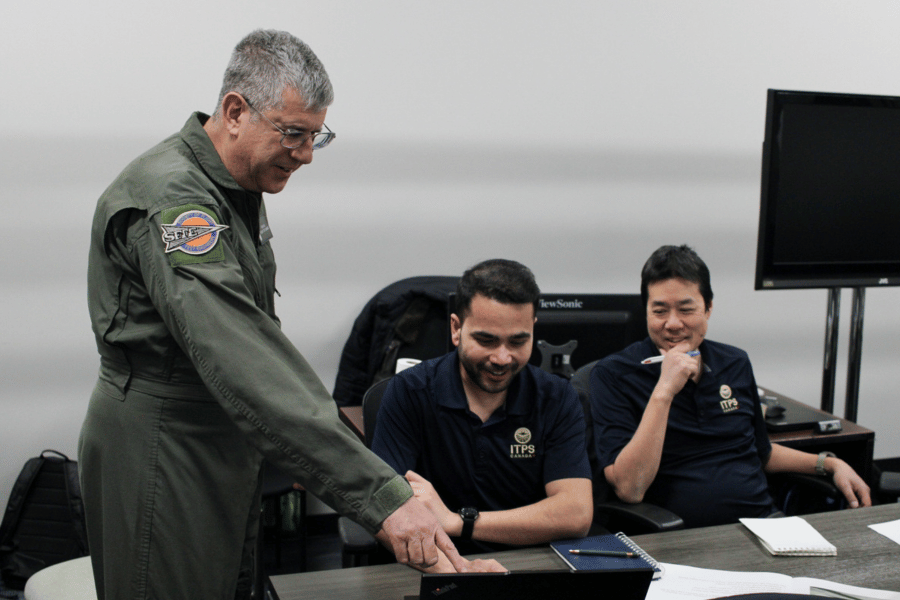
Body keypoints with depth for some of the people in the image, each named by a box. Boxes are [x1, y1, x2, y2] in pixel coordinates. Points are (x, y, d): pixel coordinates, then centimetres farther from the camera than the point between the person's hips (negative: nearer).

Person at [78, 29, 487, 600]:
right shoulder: (170, 198, -25)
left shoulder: (235, 188, 8)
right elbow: (245, 367, -35)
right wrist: (380, 494, -39)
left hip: (226, 443, 9)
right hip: (161, 451, -9)